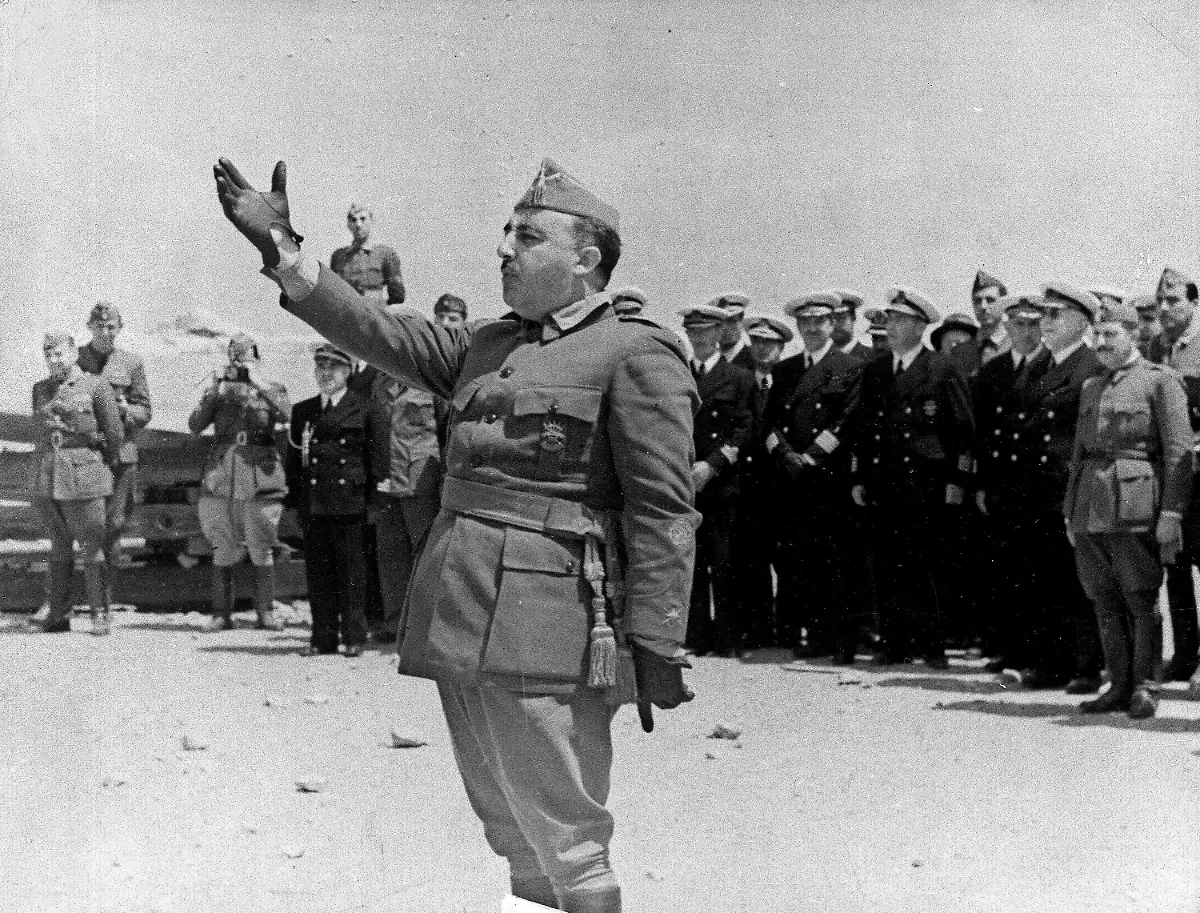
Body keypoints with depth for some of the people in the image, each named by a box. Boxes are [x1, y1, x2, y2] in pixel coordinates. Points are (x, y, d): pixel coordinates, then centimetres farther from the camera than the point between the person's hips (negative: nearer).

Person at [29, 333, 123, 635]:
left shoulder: (95, 386, -2)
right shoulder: (40, 390, 14)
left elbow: (115, 432, 0)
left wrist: (109, 464, 11)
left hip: (83, 476, -4)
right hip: (47, 475, 5)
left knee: (92, 547, -4)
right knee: (59, 547, 8)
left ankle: (101, 614, 0)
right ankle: (58, 615, 12)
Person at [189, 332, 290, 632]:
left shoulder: (271, 389, 9)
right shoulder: (218, 390, 13)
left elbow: (285, 414, -13)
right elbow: (195, 425, 0)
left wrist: (259, 384, -16)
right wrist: (213, 393, -10)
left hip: (261, 476, -1)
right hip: (221, 477, 1)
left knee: (262, 549, 1)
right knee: (222, 550, 3)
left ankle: (266, 611, 8)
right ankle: (221, 613, 8)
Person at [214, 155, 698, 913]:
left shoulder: (637, 355, -5)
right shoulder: (487, 347, 18)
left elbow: (663, 514, -11)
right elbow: (378, 334, 19)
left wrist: (657, 647, -17)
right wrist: (282, 249, 12)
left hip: (544, 631, -8)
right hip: (462, 623, 8)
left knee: (562, 846, -3)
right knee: (512, 837, 16)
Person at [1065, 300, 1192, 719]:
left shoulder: (1161, 380, 0)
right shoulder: (1091, 389, 20)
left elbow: (1179, 449, -6)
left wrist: (1171, 512, -13)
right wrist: (1071, 510, 17)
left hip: (1134, 504, -6)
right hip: (1090, 506, 6)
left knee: (1141, 602, -3)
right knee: (1106, 603, 7)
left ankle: (1145, 688, 5)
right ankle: (1119, 687, 14)